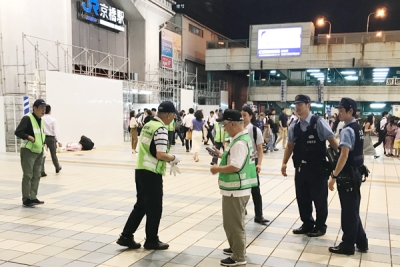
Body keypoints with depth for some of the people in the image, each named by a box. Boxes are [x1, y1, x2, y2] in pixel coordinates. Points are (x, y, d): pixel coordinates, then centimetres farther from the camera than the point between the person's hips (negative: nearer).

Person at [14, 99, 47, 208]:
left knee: (36, 175, 10)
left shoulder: (41, 120, 13)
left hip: (39, 152, 8)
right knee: (28, 175, -5)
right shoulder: (27, 118, -12)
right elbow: (18, 132, -16)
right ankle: (26, 199, 3)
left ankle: (33, 197, 19)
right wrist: (29, 137, -25)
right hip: (28, 151, -8)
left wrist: (43, 143, 10)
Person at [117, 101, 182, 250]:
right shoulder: (161, 129, -16)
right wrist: (174, 158, -5)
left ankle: (126, 237, 22)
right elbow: (161, 155, -23)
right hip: (152, 173, -9)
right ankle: (151, 241, 20)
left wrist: (168, 159, 15)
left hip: (140, 170, 9)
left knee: (141, 205, 18)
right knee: (154, 208, 7)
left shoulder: (148, 125, 12)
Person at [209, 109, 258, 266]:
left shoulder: (239, 143, -22)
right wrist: (222, 155, 10)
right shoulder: (243, 137, 10)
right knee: (232, 223, 23)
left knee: (234, 224, 2)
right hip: (237, 188, 10)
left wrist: (217, 169, -16)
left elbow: (235, 167, -28)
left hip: (235, 190, -10)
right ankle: (236, 248, 38)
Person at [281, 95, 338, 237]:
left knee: (319, 199, 8)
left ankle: (320, 226, 26)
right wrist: (284, 163, 6)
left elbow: (332, 141, -10)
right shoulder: (294, 126, 4)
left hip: (318, 168, -5)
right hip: (300, 168, 5)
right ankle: (307, 224, 33)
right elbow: (290, 145, 12)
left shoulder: (319, 123, -12)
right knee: (302, 198, 14)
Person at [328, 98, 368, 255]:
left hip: (347, 175, -10)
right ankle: (361, 242, 30)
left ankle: (347, 245, 15)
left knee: (348, 211, 3)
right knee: (353, 210, 19)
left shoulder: (347, 130, -19)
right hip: (356, 173, 10)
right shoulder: (357, 128, 11)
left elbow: (344, 156, -24)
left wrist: (334, 176, -20)